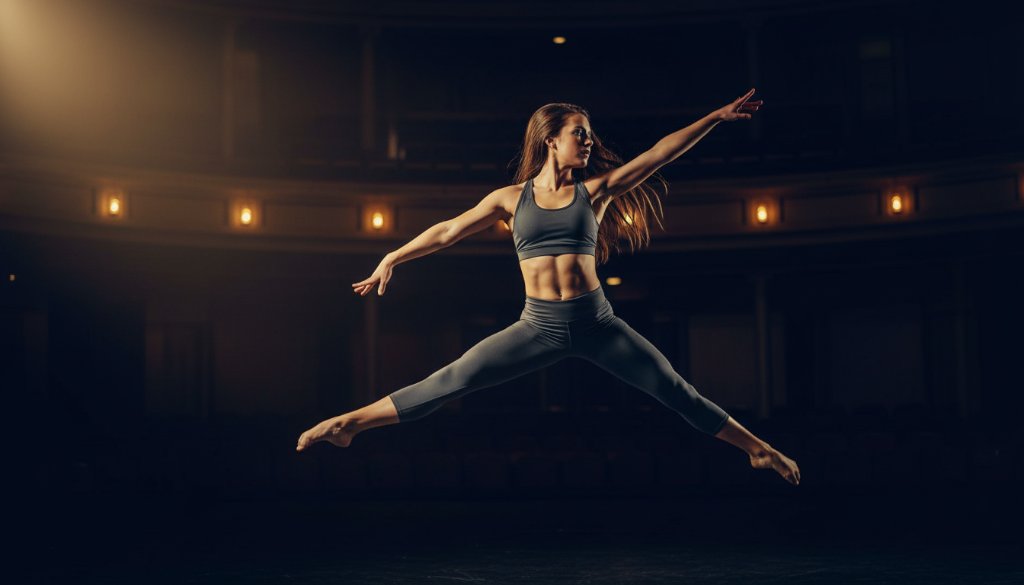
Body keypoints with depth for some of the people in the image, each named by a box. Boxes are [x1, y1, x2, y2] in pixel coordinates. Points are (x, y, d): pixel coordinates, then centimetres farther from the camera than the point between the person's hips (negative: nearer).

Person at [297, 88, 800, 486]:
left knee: (675, 391, 4)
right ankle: (350, 424, -3)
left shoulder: (595, 189, 5)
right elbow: (449, 231, 11)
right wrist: (391, 259, 14)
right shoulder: (512, 198, 5)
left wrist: (718, 117, 1)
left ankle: (758, 450, 16)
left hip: (598, 325, 1)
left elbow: (659, 153, 3)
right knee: (451, 381, -9)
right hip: (539, 326, -1)